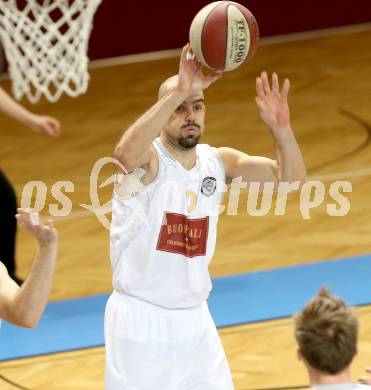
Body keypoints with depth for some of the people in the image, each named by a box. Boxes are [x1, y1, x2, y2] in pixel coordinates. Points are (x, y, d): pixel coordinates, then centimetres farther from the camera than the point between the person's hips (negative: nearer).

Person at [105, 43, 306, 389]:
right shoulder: (148, 158, -15)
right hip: (141, 320, -5)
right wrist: (178, 92, -48)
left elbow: (291, 177, -6)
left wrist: (280, 127, -26)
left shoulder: (218, 161, 2)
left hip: (194, 318, 5)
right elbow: (125, 152, -40)